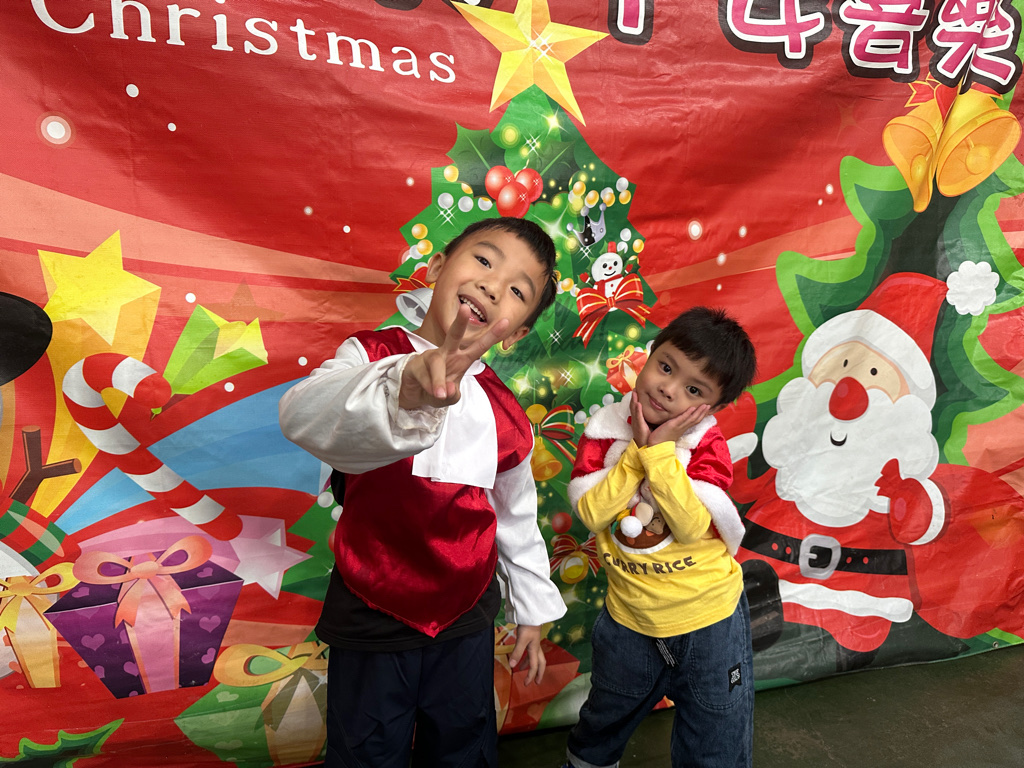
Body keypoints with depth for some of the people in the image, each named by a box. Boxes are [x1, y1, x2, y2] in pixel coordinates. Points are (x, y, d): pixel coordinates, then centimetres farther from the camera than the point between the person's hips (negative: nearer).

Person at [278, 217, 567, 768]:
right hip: (372, 616, -3)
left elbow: (517, 516, 7)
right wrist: (403, 391, -58)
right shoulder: (372, 356, -17)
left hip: (466, 619, 3)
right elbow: (303, 417, -39)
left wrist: (532, 612, 15)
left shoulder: (505, 415, -7)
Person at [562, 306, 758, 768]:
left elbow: (692, 526, -25)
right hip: (630, 621, 2)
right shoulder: (606, 430, -10)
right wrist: (638, 451, -24)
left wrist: (660, 452, -28)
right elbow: (592, 514, -19)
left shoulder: (707, 444, -14)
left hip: (710, 621, -1)